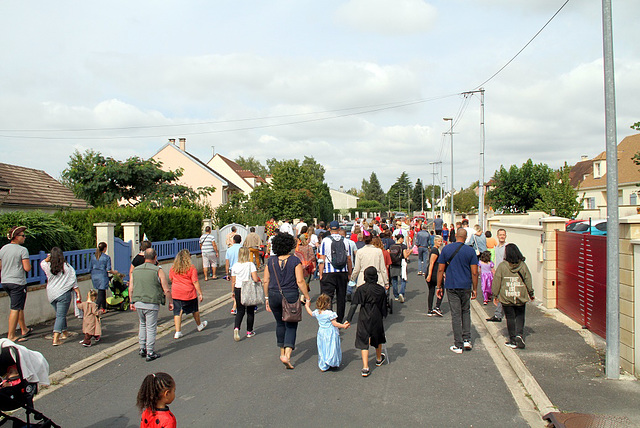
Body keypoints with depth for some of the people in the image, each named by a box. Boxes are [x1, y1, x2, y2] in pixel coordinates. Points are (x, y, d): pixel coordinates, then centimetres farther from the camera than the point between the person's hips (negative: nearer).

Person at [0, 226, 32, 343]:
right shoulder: (22, 250, -13)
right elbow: (27, 268, -16)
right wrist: (28, 264, 5)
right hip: (18, 282, -8)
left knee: (19, 307, 20)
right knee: (15, 309, -3)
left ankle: (24, 330, 30)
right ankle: (11, 336, -3)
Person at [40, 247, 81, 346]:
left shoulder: (47, 266, -1)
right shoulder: (67, 267, -7)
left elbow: (42, 263, 26)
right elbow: (73, 281, -5)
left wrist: (47, 259, 14)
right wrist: (78, 292, 0)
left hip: (51, 295, 4)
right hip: (64, 294, -4)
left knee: (60, 314, 20)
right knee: (60, 316, -4)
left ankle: (65, 333, 34)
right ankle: (56, 339, -13)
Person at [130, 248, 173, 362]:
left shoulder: (135, 270, 5)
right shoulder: (158, 271, -9)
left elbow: (131, 289, 8)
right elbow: (166, 290, -9)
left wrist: (132, 302, 20)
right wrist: (170, 302, 4)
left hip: (138, 303, 5)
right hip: (151, 304, -5)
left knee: (142, 325, 22)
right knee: (151, 328, 3)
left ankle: (142, 349, 25)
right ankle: (150, 353, 8)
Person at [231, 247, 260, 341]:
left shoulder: (235, 265, -1)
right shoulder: (250, 264, -10)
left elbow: (233, 281, 3)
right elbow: (255, 279, -17)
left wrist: (233, 292, 14)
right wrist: (258, 280, 5)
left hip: (238, 289, 2)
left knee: (240, 311, 11)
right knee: (250, 311, 13)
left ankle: (236, 328, -12)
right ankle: (249, 331, 22)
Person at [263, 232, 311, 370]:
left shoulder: (271, 261, 1)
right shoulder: (295, 261, -8)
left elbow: (266, 281, 3)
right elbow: (300, 281, -12)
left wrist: (267, 298, 13)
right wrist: (307, 297, -4)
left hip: (274, 296, 3)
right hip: (291, 296, -3)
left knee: (280, 323, 21)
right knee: (291, 325, 4)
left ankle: (282, 352, 33)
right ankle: (287, 355, -11)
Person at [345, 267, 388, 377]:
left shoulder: (361, 289, -8)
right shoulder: (381, 290, -3)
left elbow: (354, 305, -10)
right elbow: (384, 307, 4)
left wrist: (348, 319, -8)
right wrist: (383, 315, 23)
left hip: (364, 319, -2)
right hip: (377, 318, 2)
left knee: (364, 342, 1)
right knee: (378, 338, 23)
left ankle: (365, 367, -7)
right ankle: (379, 359, 45)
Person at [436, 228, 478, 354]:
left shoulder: (446, 249, -1)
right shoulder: (470, 251, -3)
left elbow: (440, 269, 0)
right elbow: (474, 272, -3)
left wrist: (439, 286, 8)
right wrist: (475, 289, 7)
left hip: (451, 286, 0)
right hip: (466, 287, 0)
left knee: (455, 315, 3)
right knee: (466, 312, 19)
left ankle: (458, 345, 6)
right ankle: (467, 340, 15)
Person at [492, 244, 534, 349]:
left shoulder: (502, 266, -7)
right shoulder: (523, 265, -2)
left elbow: (496, 281, -3)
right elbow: (528, 280, 4)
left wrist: (495, 295, 7)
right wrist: (531, 293, 16)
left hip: (506, 297, -1)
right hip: (521, 297, 1)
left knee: (510, 318, 7)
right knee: (520, 316, 14)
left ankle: (513, 340, 10)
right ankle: (519, 334, -6)